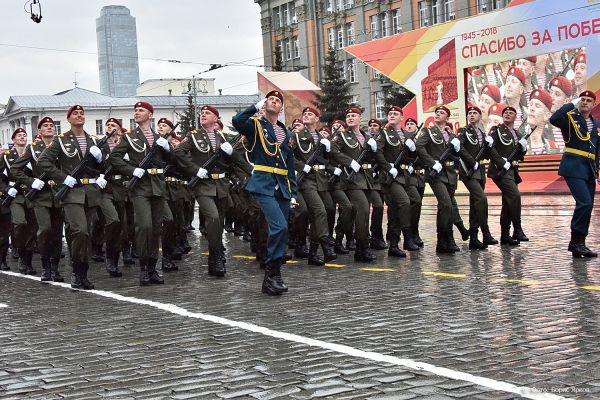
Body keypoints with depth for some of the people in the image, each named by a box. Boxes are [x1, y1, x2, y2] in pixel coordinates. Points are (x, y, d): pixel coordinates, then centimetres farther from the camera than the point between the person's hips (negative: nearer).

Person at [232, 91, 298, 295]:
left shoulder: (285, 132, 19)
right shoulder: (255, 125, 2)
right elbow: (237, 121, -22)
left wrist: (293, 192, 14)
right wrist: (257, 106, -8)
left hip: (282, 186, 6)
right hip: (264, 184, -6)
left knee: (280, 230, 6)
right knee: (279, 227, -21)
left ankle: (272, 278, 14)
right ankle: (272, 274, -11)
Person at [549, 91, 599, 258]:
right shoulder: (570, 118, -1)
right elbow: (554, 119, -23)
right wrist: (572, 104, -14)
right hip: (574, 168, -7)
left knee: (586, 206, 6)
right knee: (585, 203, -20)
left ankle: (577, 244, 13)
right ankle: (577, 242, -13)